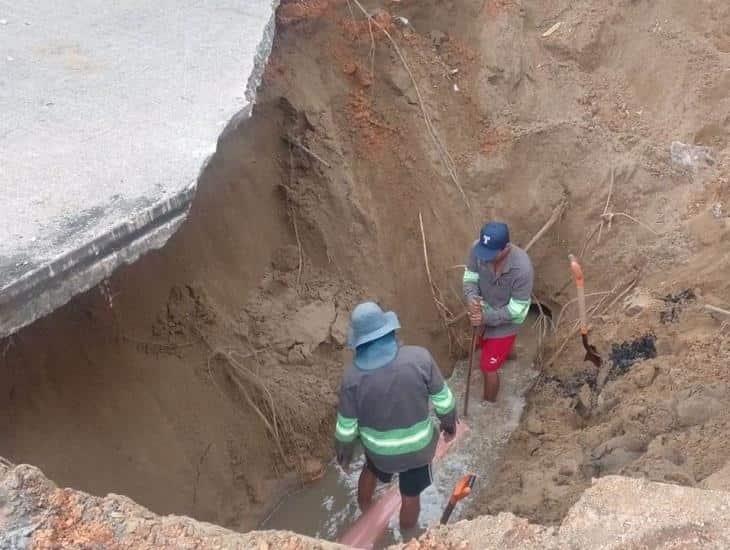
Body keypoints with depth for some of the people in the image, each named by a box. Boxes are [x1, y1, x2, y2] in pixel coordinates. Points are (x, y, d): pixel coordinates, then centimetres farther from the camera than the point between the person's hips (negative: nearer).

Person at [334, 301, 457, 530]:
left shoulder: (353, 376, -23)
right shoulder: (419, 358, -26)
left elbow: (346, 426, -11)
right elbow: (443, 400, -13)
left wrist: (343, 451, 9)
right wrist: (449, 421, 9)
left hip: (378, 448, 1)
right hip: (417, 446, -1)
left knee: (371, 471, 34)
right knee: (411, 496, 23)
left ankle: (365, 514, 60)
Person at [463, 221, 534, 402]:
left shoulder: (522, 269, -38)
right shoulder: (478, 249, -25)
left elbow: (516, 310, -27)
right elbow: (470, 276, -9)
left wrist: (486, 318, -32)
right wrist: (471, 298, -29)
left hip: (505, 323, -5)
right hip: (484, 313, 5)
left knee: (488, 367, 7)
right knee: (487, 346, 34)